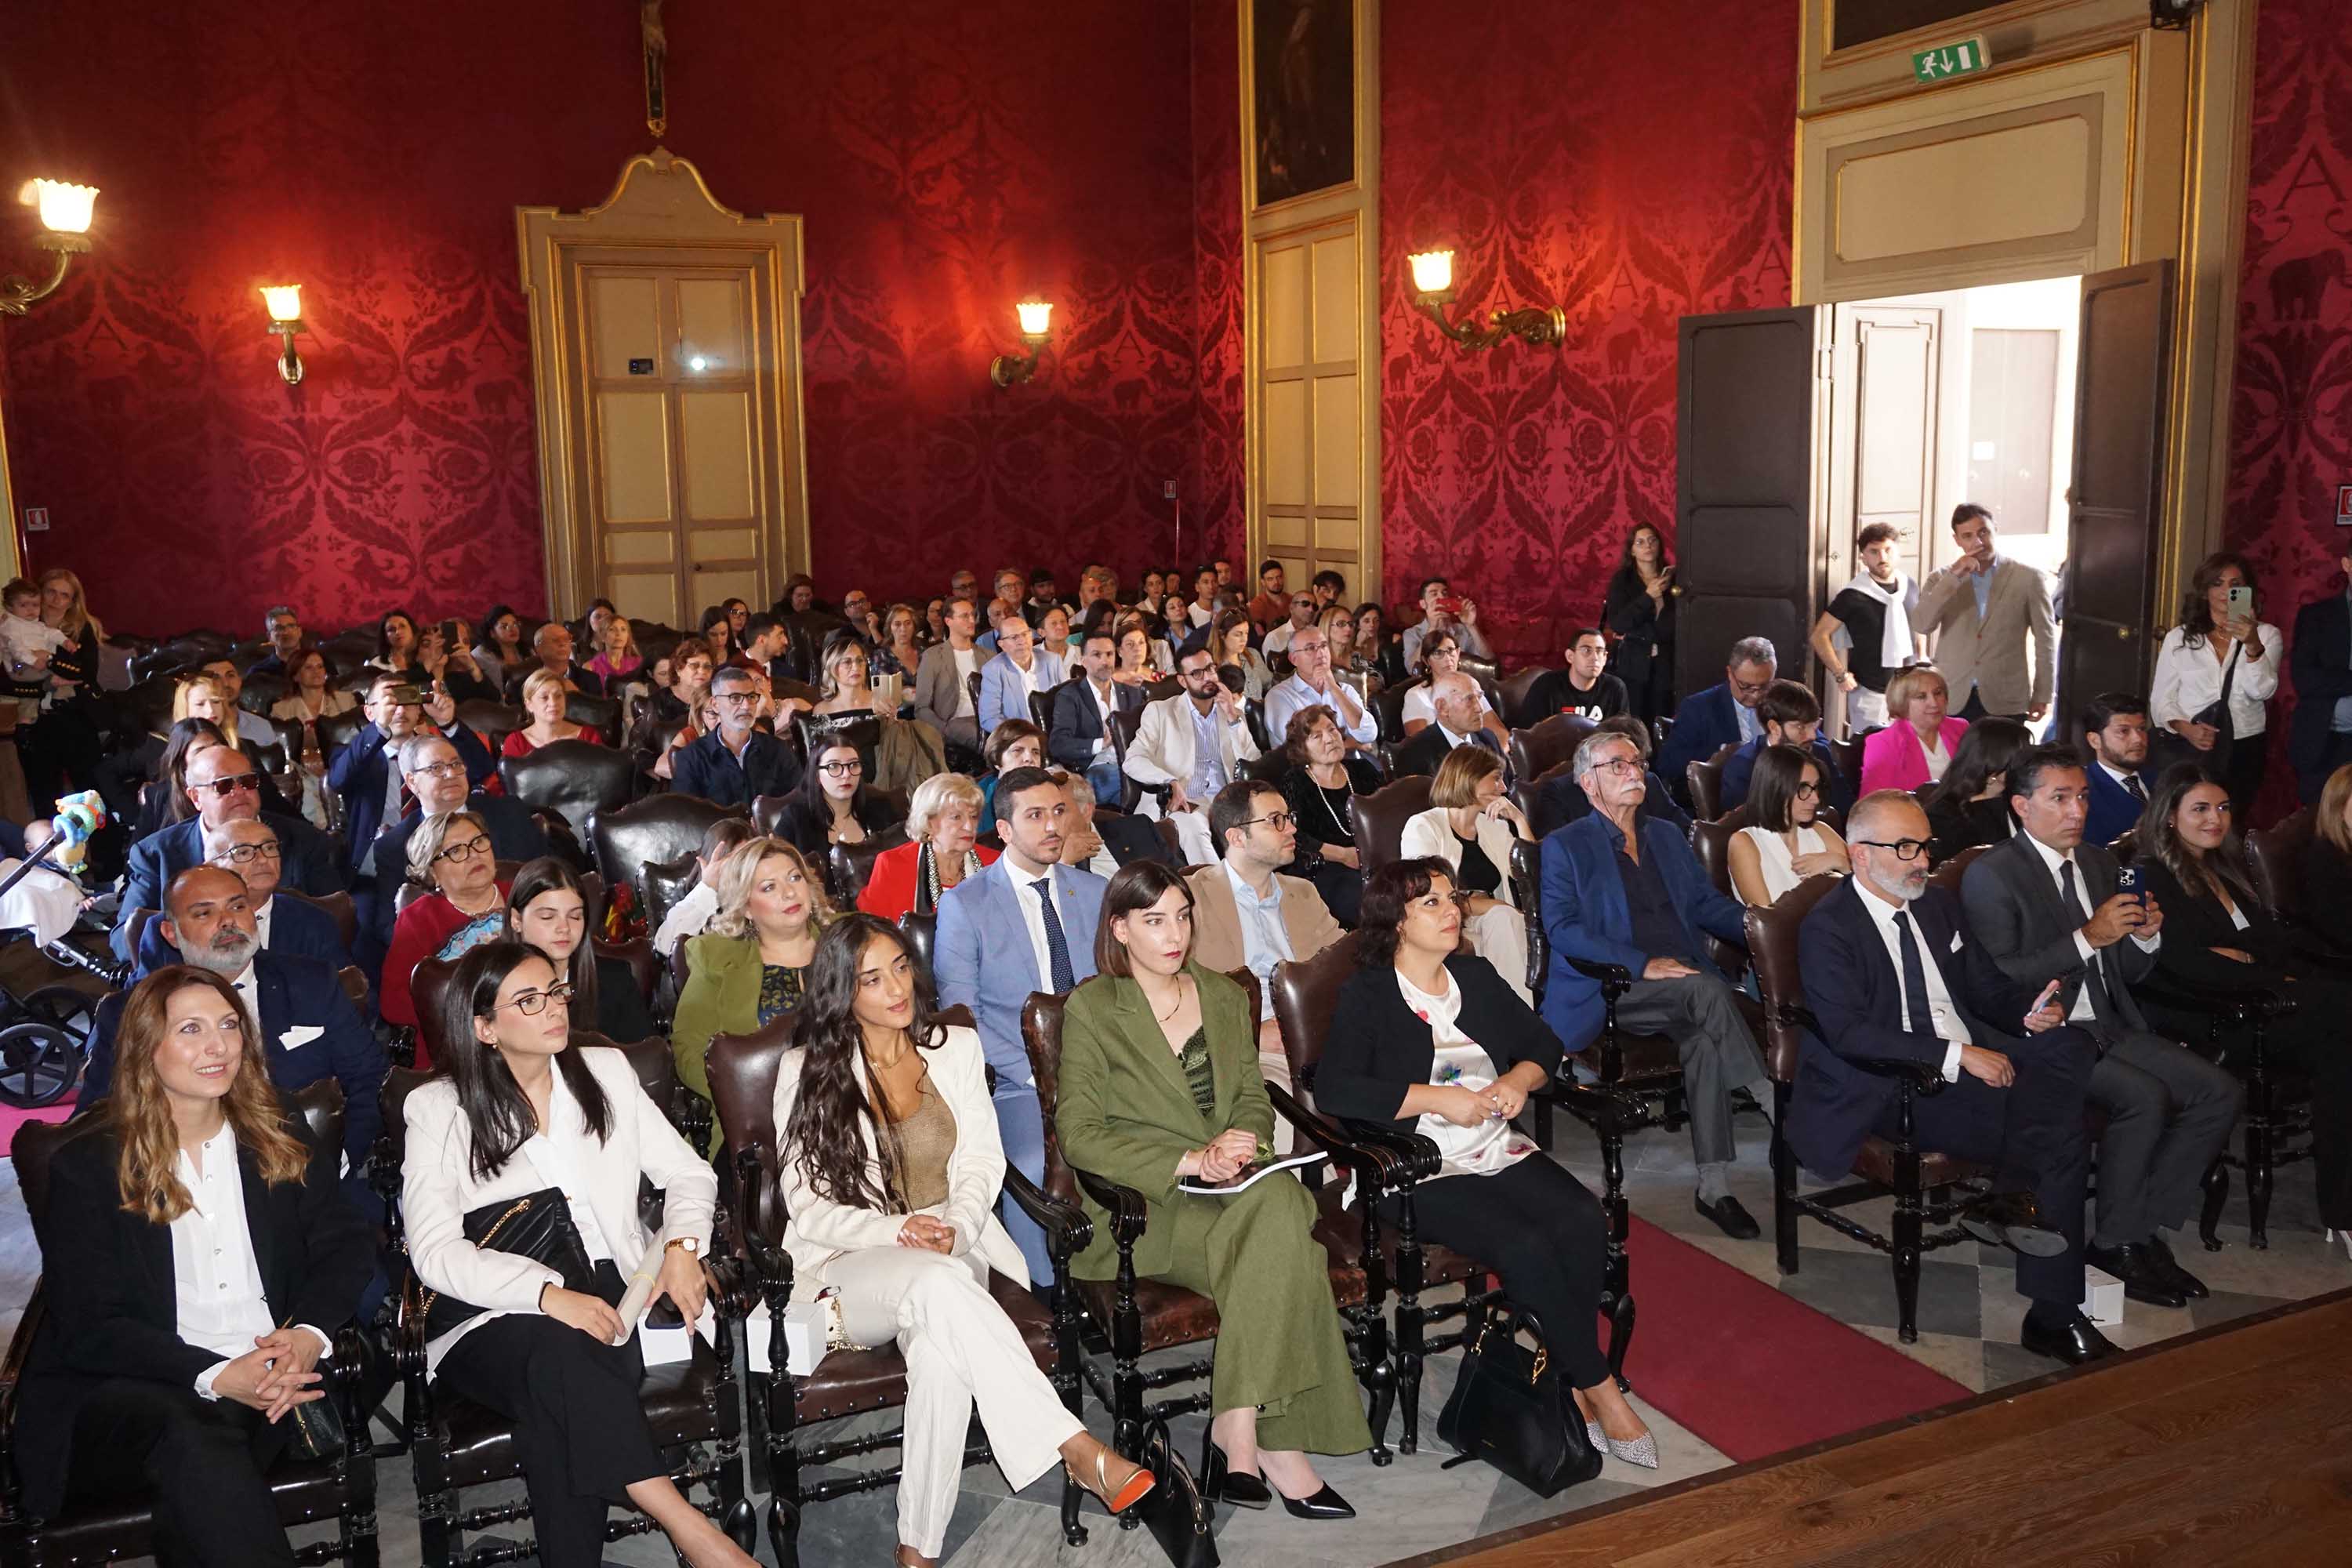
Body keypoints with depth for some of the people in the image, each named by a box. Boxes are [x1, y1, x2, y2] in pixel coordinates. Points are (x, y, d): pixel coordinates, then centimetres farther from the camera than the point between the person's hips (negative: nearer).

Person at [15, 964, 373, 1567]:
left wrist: (309, 1335, -16)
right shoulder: (85, 1167, 5)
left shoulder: (286, 1143, 15)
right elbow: (90, 1328, -3)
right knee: (190, 1434, -36)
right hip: (128, 1391, -1)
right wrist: (218, 1377, -19)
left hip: (274, 1378, 1)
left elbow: (344, 1248, 8)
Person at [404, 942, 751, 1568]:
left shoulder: (606, 1071, 14)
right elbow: (435, 1251, -7)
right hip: (498, 1316, -2)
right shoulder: (437, 1109, 4)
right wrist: (549, 1294, -22)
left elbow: (687, 1173, 14)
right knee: (555, 1350, -36)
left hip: (612, 1289, 2)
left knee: (557, 1399, -33)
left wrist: (682, 1245, -9)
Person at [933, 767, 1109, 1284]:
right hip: (1017, 1082, -3)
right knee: (1030, 1167, -33)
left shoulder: (1095, 893, 14)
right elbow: (960, 1014, -4)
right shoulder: (964, 904, 2)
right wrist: (1033, 1073, -13)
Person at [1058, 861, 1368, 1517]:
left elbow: (1254, 1097, 16)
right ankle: (1276, 1443, -24)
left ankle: (1238, 1431, -27)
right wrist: (1189, 1161, -19)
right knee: (1279, 1237, -31)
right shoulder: (1092, 1008, 0)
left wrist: (1241, 1140, -10)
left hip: (1236, 1182, 5)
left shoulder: (1224, 996, 18)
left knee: (1280, 1202, -32)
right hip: (1143, 1203, -5)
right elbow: (1079, 1134, -8)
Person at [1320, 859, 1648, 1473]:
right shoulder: (1367, 994, -2)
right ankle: (1599, 1390, -11)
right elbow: (1334, 1089, -15)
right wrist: (1439, 1098, -17)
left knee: (1582, 1220, -23)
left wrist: (1519, 1080, -2)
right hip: (1418, 1172, -5)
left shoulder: (1476, 977, 16)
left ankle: (1571, 1384, -11)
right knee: (1524, 1245, -28)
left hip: (1501, 1151, 6)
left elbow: (1544, 1043, 22)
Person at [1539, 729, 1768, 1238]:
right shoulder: (1564, 847, 4)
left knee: (1705, 1037, -29)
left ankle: (1714, 1187, -26)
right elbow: (1563, 929, -8)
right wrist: (1644, 964, -18)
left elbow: (1705, 900, 21)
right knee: (1707, 990, -32)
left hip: (1684, 978, 5)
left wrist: (1748, 923, -3)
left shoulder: (1666, 836, 24)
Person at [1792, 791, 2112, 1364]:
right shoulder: (1826, 929, -9)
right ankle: (2053, 1316, -16)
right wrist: (1956, 1056, -25)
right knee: (2061, 1137, -25)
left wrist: (2031, 1013, -3)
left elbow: (1988, 986, 22)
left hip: (1975, 1058, 8)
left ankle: (2013, 1194, -20)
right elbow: (1849, 1033, -20)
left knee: (2070, 1045, -21)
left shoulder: (1940, 906, 16)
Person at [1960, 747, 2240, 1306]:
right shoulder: (1990, 875, -9)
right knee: (2146, 1097, -28)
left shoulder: (2098, 862, 16)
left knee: (2220, 1091, -10)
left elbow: (2125, 974, 20)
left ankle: (2146, 1228, -1)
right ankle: (2115, 1244, -10)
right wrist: (2087, 938, -23)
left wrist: (2146, 937, -3)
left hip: (2108, 1028, 8)